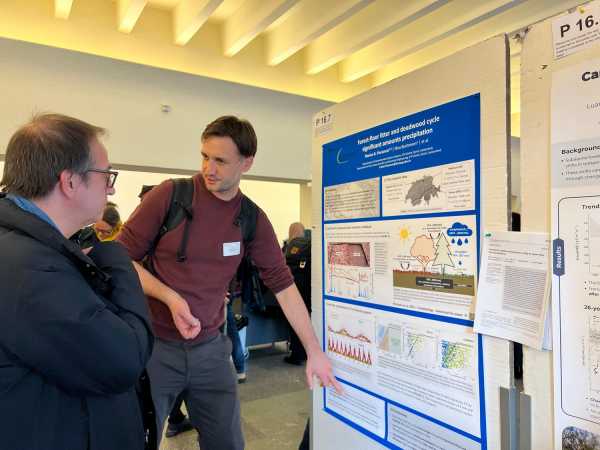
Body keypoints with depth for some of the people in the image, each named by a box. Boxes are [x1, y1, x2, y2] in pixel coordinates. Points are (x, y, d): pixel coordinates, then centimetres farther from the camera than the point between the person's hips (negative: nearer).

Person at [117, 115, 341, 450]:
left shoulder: (253, 220, -2)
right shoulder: (169, 196, -12)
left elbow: (283, 284, -1)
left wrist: (315, 351, -1)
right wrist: (170, 297, -21)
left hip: (210, 348, 3)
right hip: (154, 345, -2)